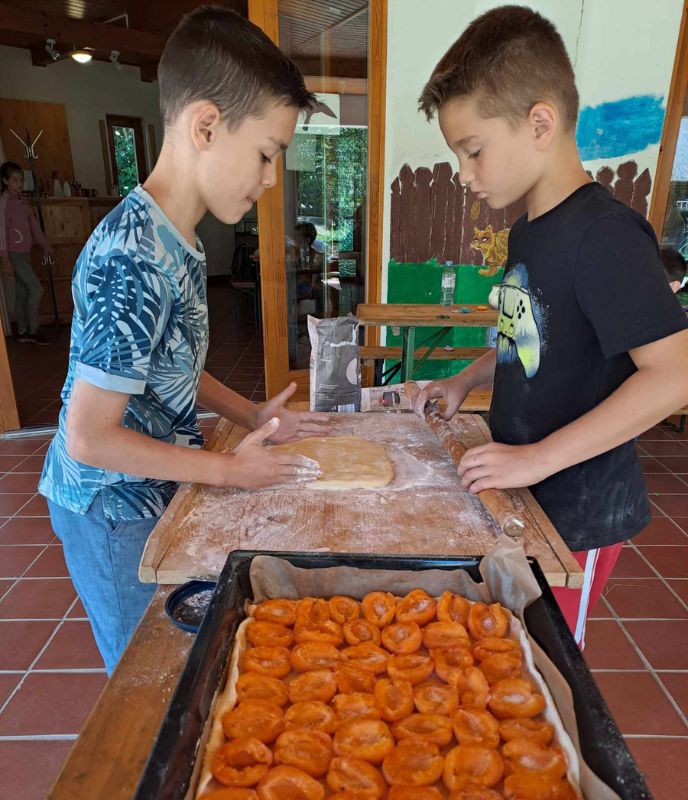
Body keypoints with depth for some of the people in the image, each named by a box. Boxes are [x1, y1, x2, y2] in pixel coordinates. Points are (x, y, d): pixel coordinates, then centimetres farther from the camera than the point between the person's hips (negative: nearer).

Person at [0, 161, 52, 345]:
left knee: (22, 293, 11)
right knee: (36, 289, -10)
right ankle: (32, 331, 0)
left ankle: (23, 332, 18)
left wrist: (45, 244, 23)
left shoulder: (20, 200, 11)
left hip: (23, 253, 8)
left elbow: (33, 224, 20)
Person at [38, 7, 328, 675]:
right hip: (115, 511, -8)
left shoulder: (175, 241, 0)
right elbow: (88, 437, -27)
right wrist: (229, 469, -19)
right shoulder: (133, 261, -30)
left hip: (155, 491, 8)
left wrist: (251, 417, 3)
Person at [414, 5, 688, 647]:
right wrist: (466, 380, 5)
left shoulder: (603, 234, -21)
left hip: (576, 513, -8)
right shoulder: (527, 231, 7)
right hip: (524, 497, 8)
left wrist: (538, 457, -27)